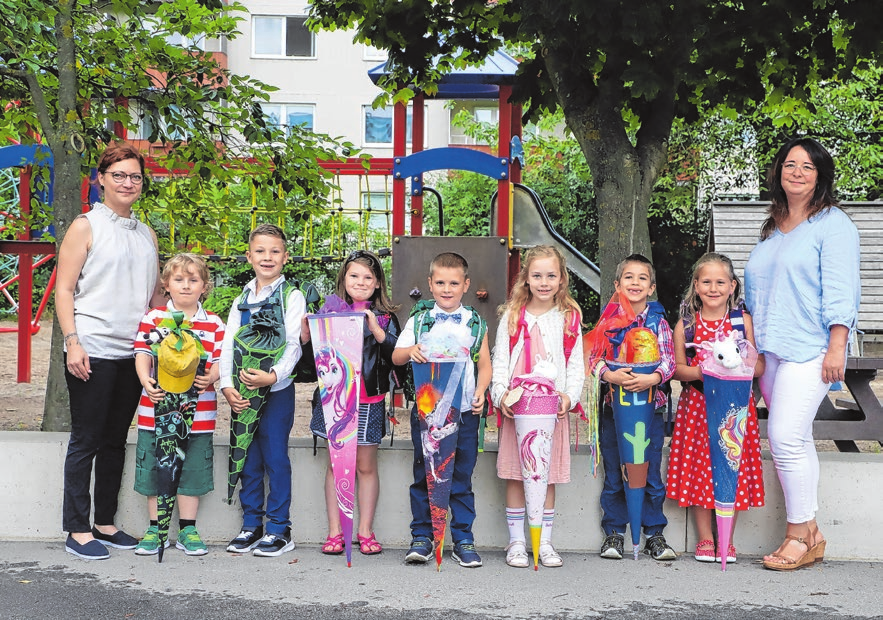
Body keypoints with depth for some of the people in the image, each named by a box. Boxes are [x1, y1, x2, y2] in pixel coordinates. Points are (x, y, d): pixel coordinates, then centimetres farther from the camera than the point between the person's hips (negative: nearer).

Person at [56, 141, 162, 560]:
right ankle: (77, 530, 6)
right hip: (93, 352, -5)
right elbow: (64, 290, -5)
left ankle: (105, 523, 21)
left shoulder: (147, 235, 16)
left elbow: (155, 295, 21)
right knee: (86, 441, -1)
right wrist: (72, 342, -15)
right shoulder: (86, 227, -1)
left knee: (115, 441, 12)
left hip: (133, 352, 6)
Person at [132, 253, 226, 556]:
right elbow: (143, 354, -4)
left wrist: (211, 377, -20)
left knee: (192, 469, 7)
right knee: (155, 470, 7)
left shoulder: (214, 323, 6)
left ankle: (188, 531, 20)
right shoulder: (153, 318, 3)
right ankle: (154, 530, 20)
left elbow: (220, 359, 2)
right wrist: (147, 382, -22)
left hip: (198, 414, 1)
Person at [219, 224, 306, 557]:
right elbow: (227, 345, 9)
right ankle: (251, 526, 20)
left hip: (277, 389, -5)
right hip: (243, 392, 5)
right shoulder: (242, 300, 13)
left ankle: (279, 529, 6)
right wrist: (227, 386, -5)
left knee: (275, 457, -3)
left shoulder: (292, 297, -1)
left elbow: (293, 345, -9)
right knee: (248, 459, 9)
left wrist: (273, 375, -25)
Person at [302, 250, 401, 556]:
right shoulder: (330, 310, 5)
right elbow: (312, 355, 6)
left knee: (366, 466, 6)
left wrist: (378, 332, -20)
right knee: (336, 464, 6)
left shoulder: (385, 316, 3)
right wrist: (306, 332, -11)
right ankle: (334, 531, 14)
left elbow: (397, 356, -9)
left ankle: (365, 531, 16)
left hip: (369, 401, -1)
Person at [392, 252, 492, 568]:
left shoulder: (476, 323, 8)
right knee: (423, 476, 6)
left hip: (464, 411, 0)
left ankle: (463, 540, 14)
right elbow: (396, 357, 5)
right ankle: (421, 537, 16)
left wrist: (481, 390, -9)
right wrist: (410, 351, -17)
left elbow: (485, 364, 8)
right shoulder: (418, 321, 7)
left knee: (462, 478, 4)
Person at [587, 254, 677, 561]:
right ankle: (613, 533, 18)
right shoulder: (608, 320, 3)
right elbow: (594, 358, -3)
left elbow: (668, 360, -3)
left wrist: (652, 378, -22)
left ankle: (654, 535, 17)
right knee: (614, 475, 7)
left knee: (651, 474, 5)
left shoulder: (658, 320, 3)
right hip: (614, 406, 0)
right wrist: (610, 375, -22)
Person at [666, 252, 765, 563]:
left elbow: (759, 366, 0)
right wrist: (697, 372, -15)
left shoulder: (743, 321, 1)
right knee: (698, 467, 2)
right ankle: (704, 538, 15)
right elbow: (677, 368, 5)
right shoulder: (685, 324, 3)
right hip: (696, 404, 1)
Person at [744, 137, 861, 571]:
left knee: (786, 438, -14)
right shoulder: (772, 228, 20)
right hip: (770, 351, 7)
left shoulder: (832, 224, -2)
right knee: (795, 441, 8)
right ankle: (809, 534, 14)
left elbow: (840, 290, -10)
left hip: (809, 350, -7)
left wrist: (836, 347, -17)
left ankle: (799, 535, -2)